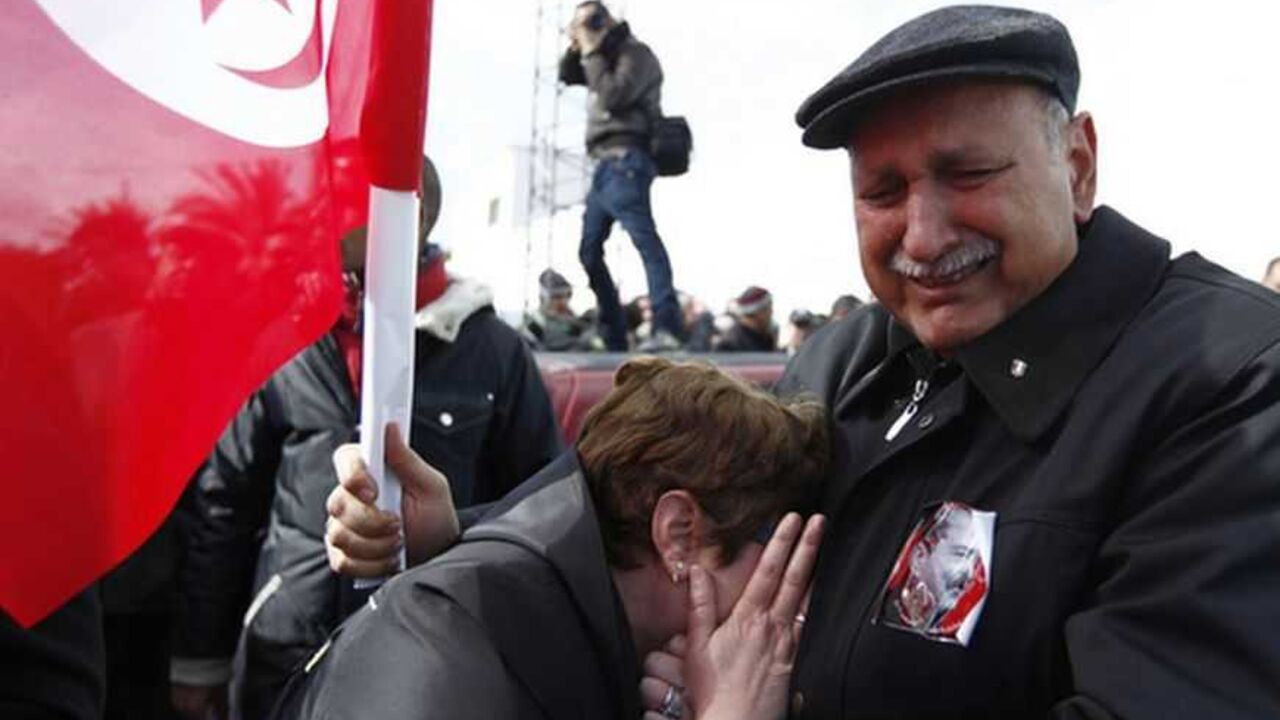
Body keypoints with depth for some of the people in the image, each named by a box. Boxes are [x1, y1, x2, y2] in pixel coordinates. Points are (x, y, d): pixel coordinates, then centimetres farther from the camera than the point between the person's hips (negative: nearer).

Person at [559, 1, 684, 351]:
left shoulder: (634, 54, -2)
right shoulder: (605, 57, 24)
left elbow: (614, 97, -14)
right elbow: (567, 76, 29)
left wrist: (591, 53, -6)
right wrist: (575, 48, 12)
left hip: (626, 160, -10)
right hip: (606, 163, 10)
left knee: (644, 237, -24)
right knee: (590, 250, 11)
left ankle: (667, 327, -38)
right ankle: (613, 337, 16)